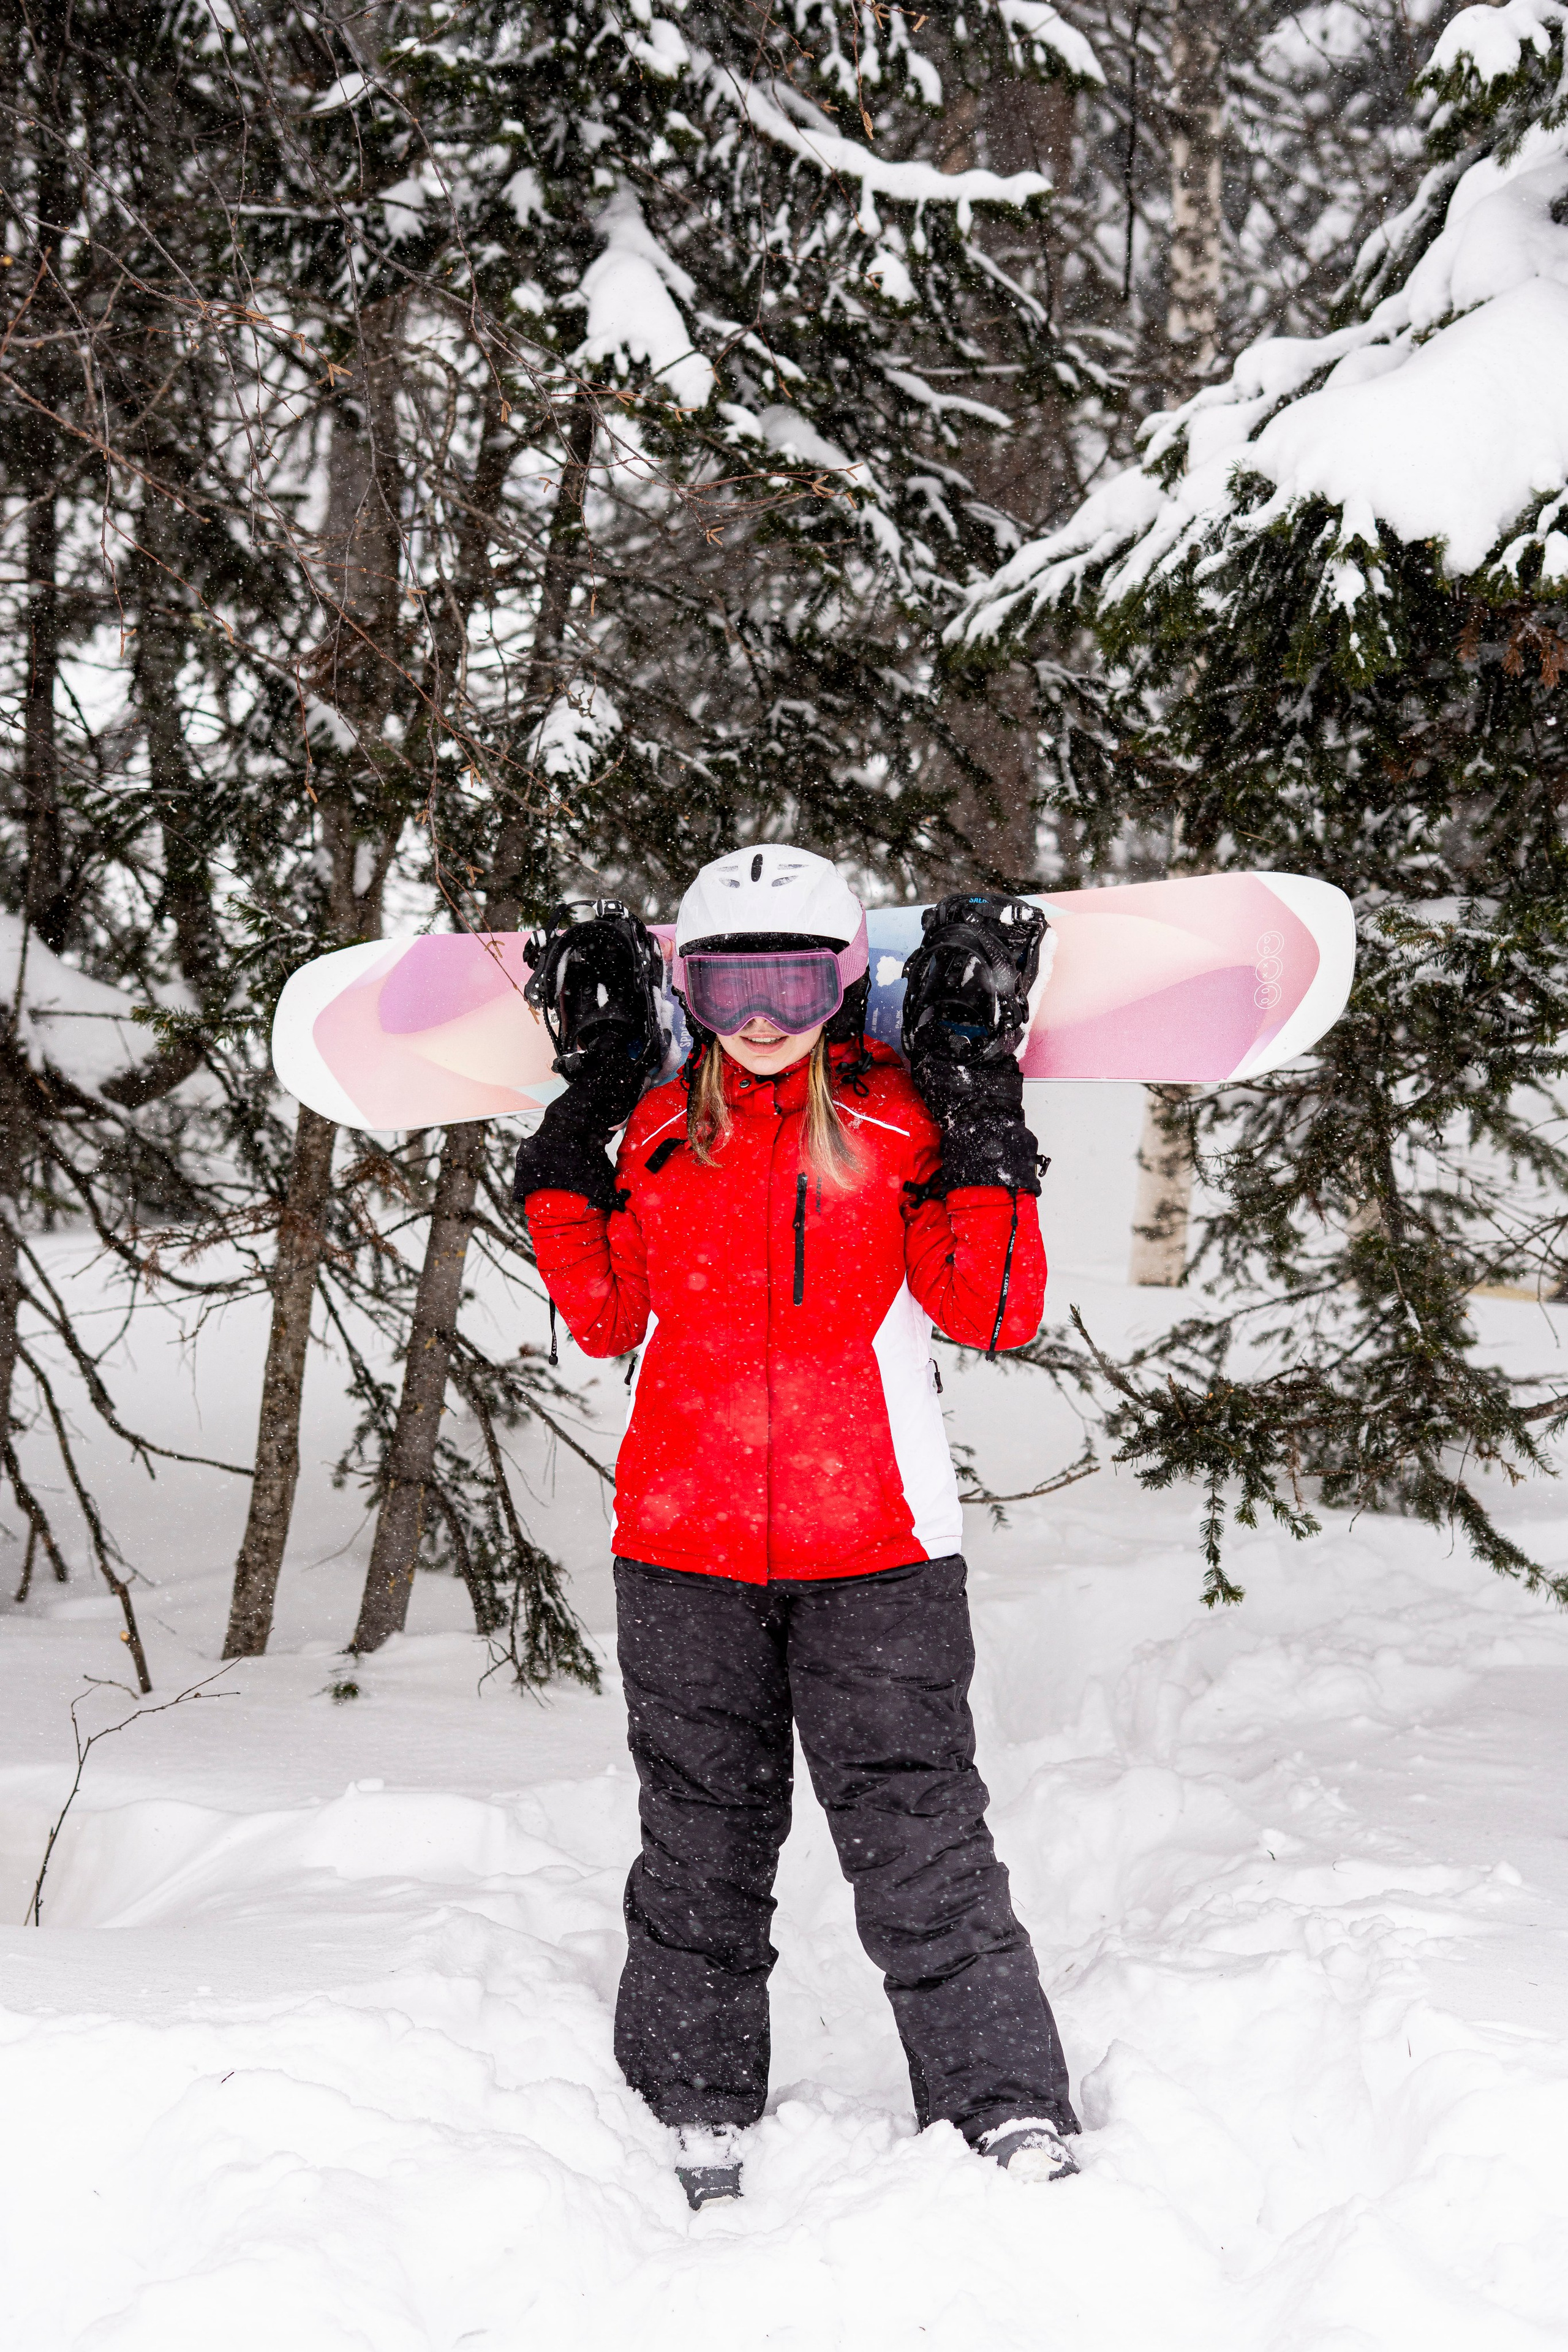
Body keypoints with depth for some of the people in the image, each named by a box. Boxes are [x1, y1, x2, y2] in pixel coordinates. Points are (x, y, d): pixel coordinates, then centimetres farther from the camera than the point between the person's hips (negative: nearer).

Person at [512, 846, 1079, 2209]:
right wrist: (564, 1179, 5)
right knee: (700, 1847, 13)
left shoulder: (902, 1118, 0)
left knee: (920, 1841, -4)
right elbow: (610, 1319, 14)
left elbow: (995, 1314, -4)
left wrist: (986, 1162, -14)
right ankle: (698, 2121, 26)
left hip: (874, 1547, -3)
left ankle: (1017, 2121, 5)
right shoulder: (658, 1128, 9)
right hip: (682, 1542, 3)